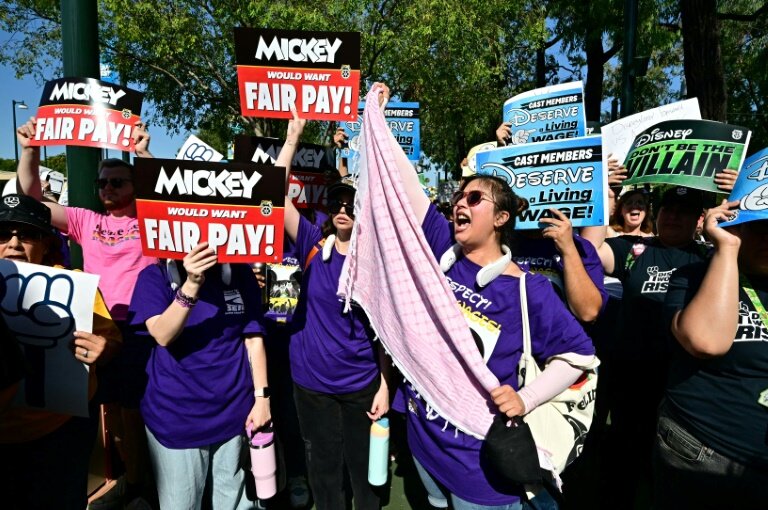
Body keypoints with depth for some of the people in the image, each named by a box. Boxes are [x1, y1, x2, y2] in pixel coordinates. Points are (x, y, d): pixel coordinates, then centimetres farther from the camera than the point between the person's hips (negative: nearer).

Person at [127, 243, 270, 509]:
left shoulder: (240, 274, 1)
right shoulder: (155, 276, -4)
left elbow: (254, 338, 2)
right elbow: (162, 335, -18)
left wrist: (262, 396, -2)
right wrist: (192, 284, -32)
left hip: (235, 413, 2)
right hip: (176, 417, -2)